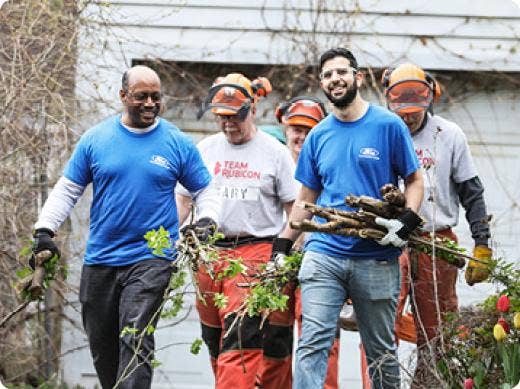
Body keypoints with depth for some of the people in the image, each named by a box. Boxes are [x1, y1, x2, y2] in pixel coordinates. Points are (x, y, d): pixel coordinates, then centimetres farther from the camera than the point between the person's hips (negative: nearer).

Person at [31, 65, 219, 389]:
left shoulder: (177, 143, 2)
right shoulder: (96, 139, 5)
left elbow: (206, 191, 10)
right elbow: (67, 190, 9)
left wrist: (207, 221, -10)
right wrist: (44, 230, -3)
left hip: (151, 258, -3)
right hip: (100, 260, 3)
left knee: (136, 340, -18)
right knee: (102, 345, 11)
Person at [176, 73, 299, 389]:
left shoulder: (274, 152, 3)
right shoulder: (206, 149, 13)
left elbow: (294, 209, 4)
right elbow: (183, 199, 18)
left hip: (257, 251, -4)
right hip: (210, 253, 4)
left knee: (239, 341, -16)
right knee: (216, 341, 7)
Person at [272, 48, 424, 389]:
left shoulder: (388, 125, -1)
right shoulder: (319, 136, 11)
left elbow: (415, 181, 2)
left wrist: (406, 224, -15)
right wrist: (282, 246, 10)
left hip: (376, 258, -2)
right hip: (324, 255, 2)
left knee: (382, 351, 9)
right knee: (313, 343, -11)